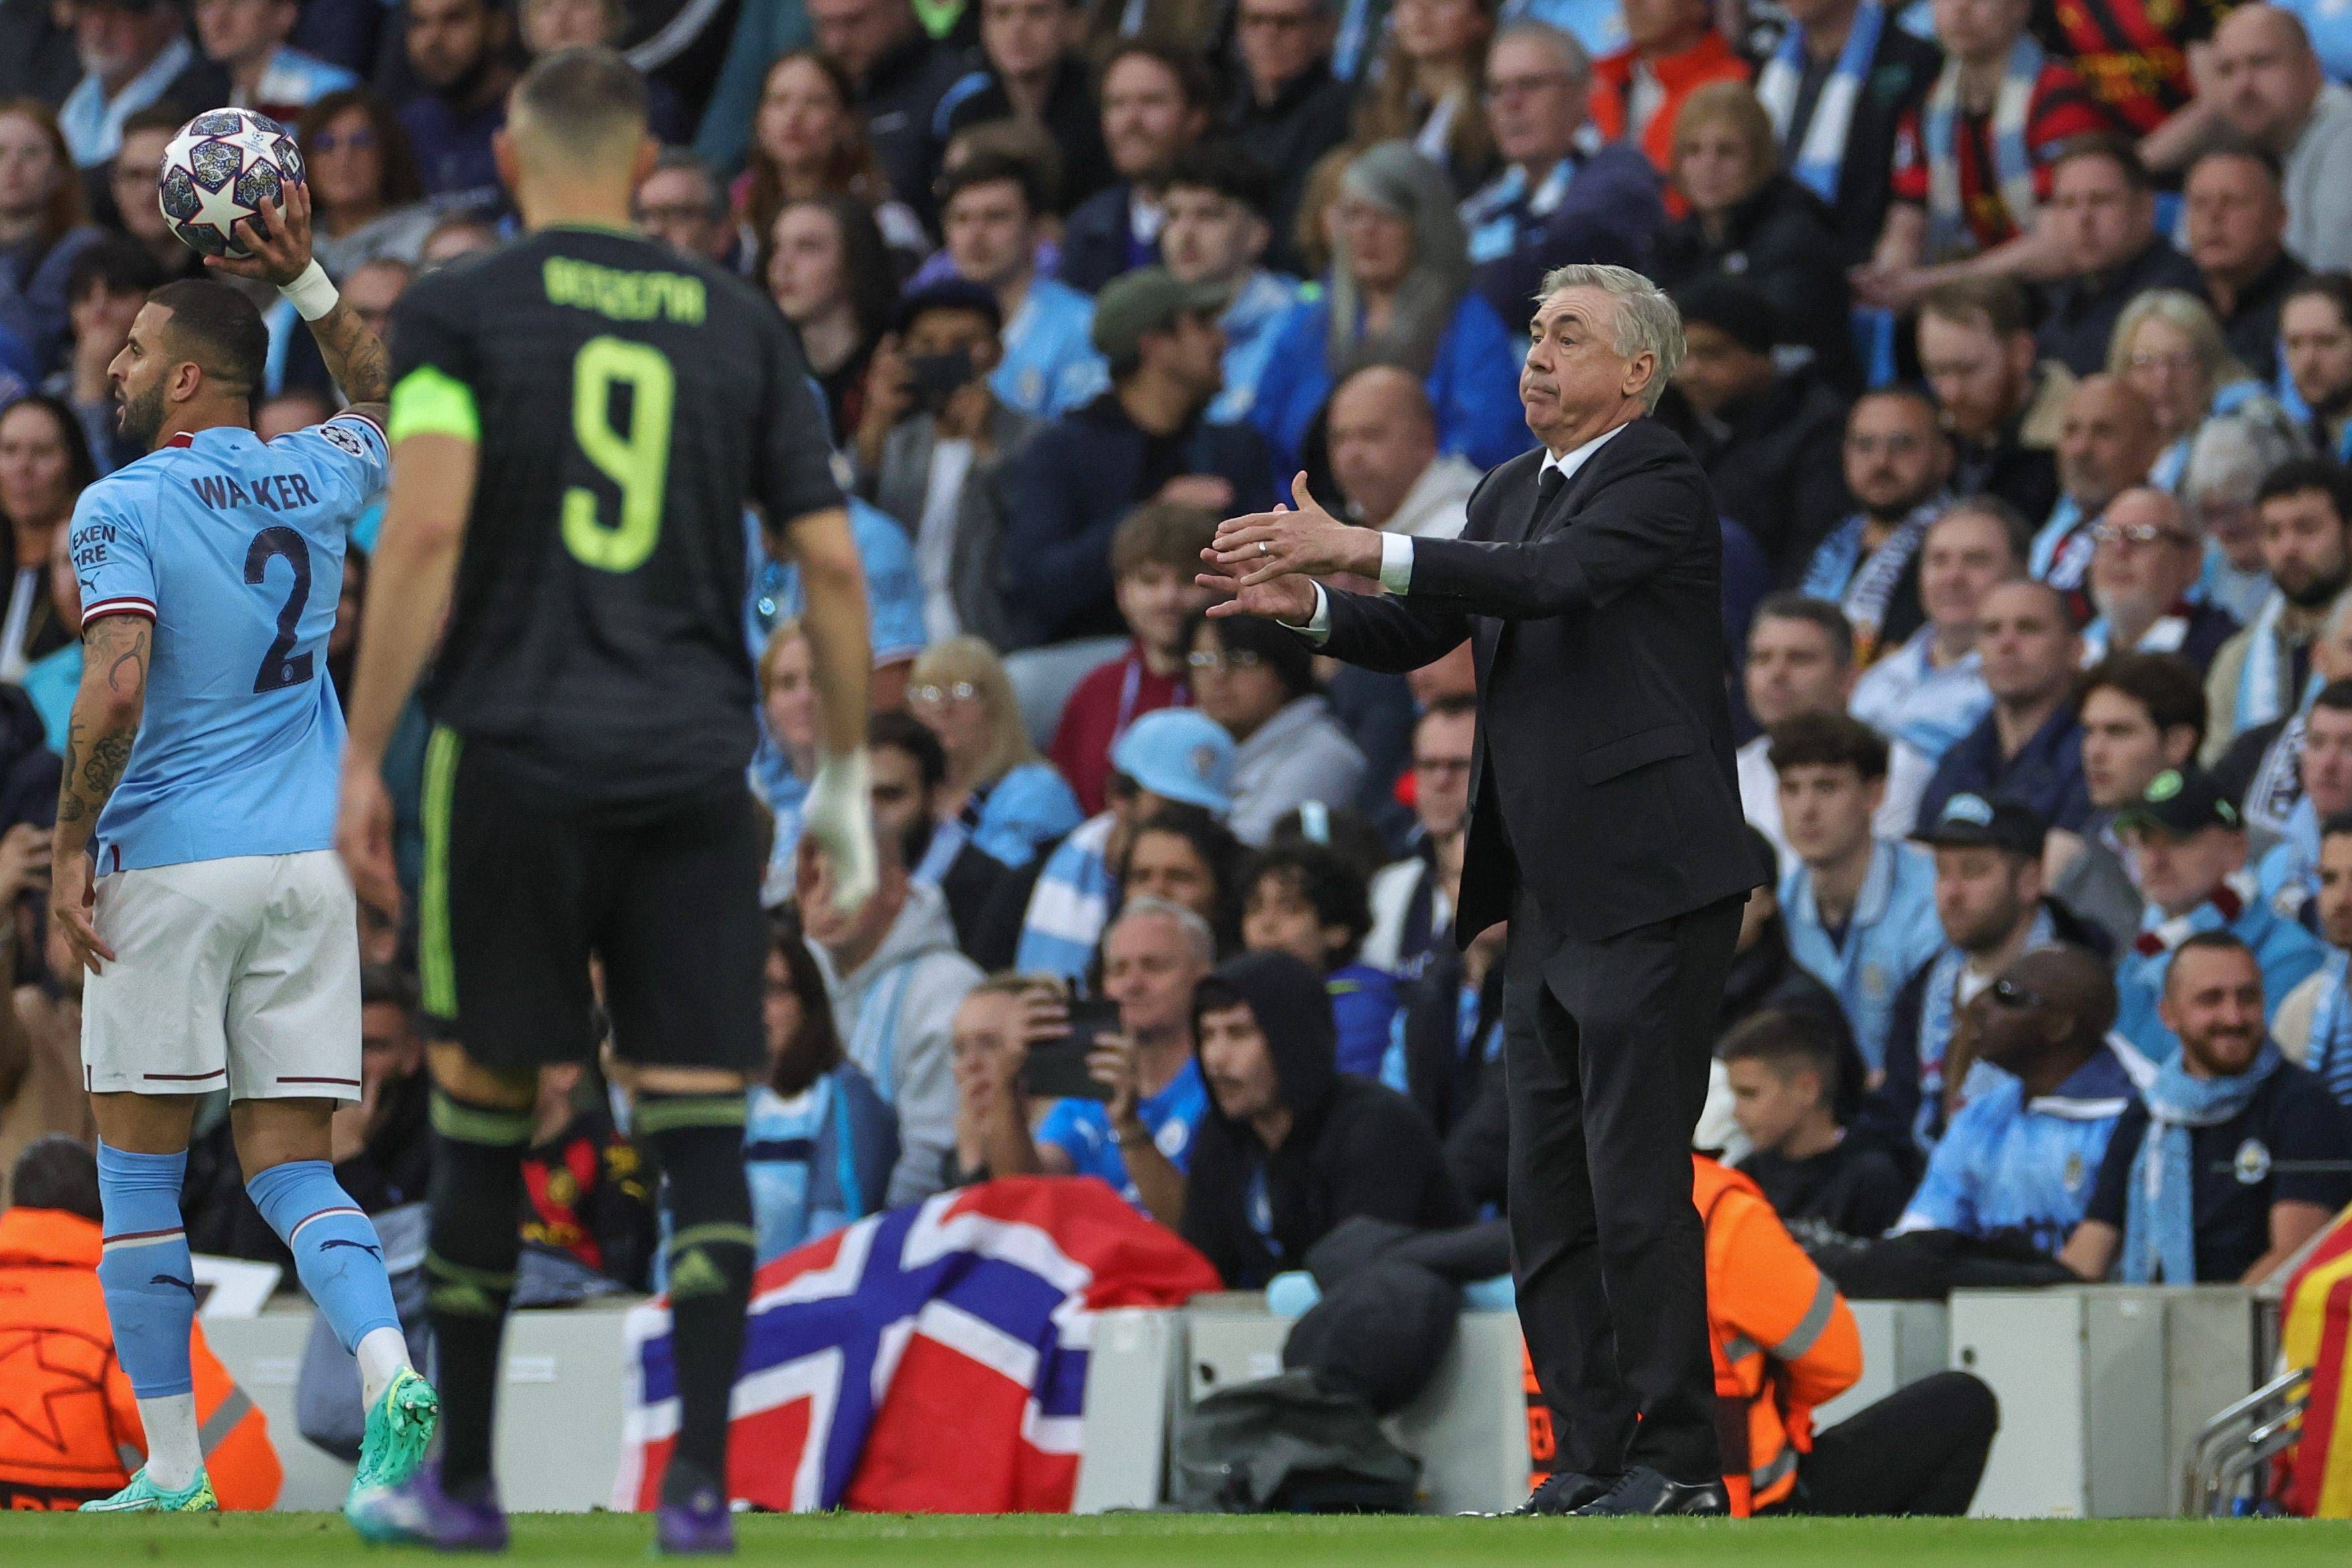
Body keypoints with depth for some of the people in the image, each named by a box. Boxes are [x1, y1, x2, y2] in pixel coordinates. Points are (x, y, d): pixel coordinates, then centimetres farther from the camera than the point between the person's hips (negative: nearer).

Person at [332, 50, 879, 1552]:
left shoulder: (459, 307, 1)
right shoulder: (739, 325, 10)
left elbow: (428, 531, -10)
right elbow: (833, 564, 8)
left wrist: (363, 760, -7)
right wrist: (844, 780, 17)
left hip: (513, 752, -2)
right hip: (695, 764, 2)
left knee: (486, 1106, 9)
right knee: (699, 1123, 1)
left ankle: (462, 1480, 15)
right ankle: (700, 1478, -10)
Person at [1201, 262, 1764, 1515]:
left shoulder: (1661, 488, -10)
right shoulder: (1512, 490, 17)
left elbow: (1556, 579, -27)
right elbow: (1417, 635, 15)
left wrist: (1358, 550, -35)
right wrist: (1308, 603, -7)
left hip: (1652, 895, -9)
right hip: (1550, 908, 9)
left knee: (1637, 1184, -9)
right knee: (1547, 1198, 8)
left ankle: (1678, 1460, -3)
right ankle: (1592, 1456, 13)